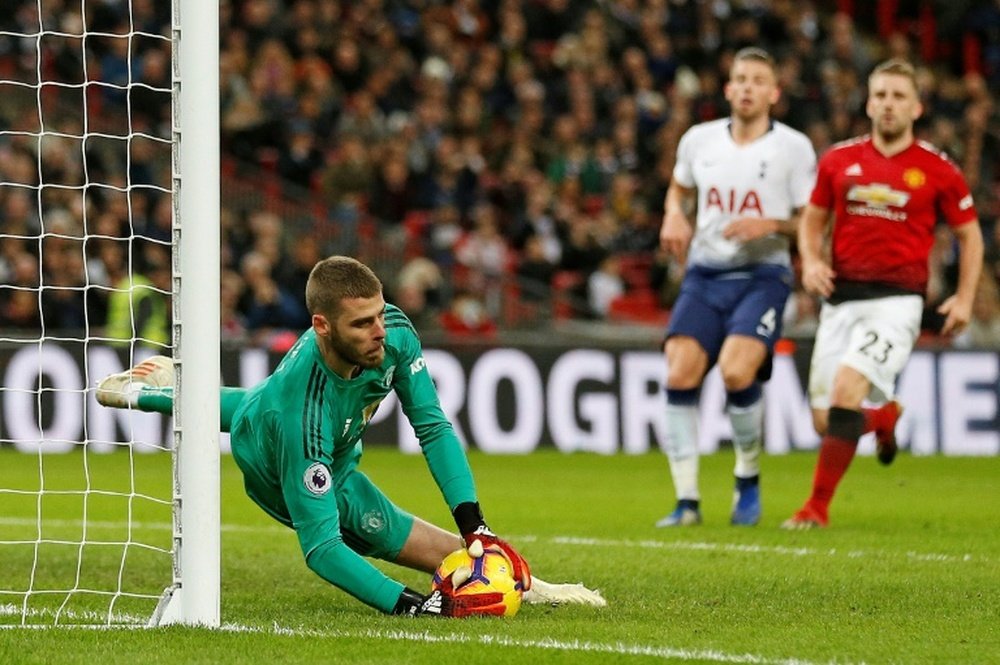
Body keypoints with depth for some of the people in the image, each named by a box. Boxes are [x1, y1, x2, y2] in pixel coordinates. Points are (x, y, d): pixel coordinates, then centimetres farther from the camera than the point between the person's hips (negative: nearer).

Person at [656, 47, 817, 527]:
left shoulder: (793, 147, -2)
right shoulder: (699, 140, 9)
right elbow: (679, 187, 29)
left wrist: (771, 225, -17)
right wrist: (674, 215, 7)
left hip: (762, 276, -4)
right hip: (704, 275, 4)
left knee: (736, 371, -24)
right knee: (680, 376, -14)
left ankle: (748, 480, 2)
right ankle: (687, 501, -7)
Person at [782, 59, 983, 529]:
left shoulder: (938, 171, 0)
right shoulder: (839, 160, 6)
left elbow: (969, 234, 10)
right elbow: (813, 218, 18)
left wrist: (964, 299, 0)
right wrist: (811, 261, -2)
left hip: (897, 299, -4)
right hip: (842, 297, 4)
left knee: (846, 391, -25)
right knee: (825, 421, 1)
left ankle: (817, 507, -14)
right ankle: (884, 417, 38)